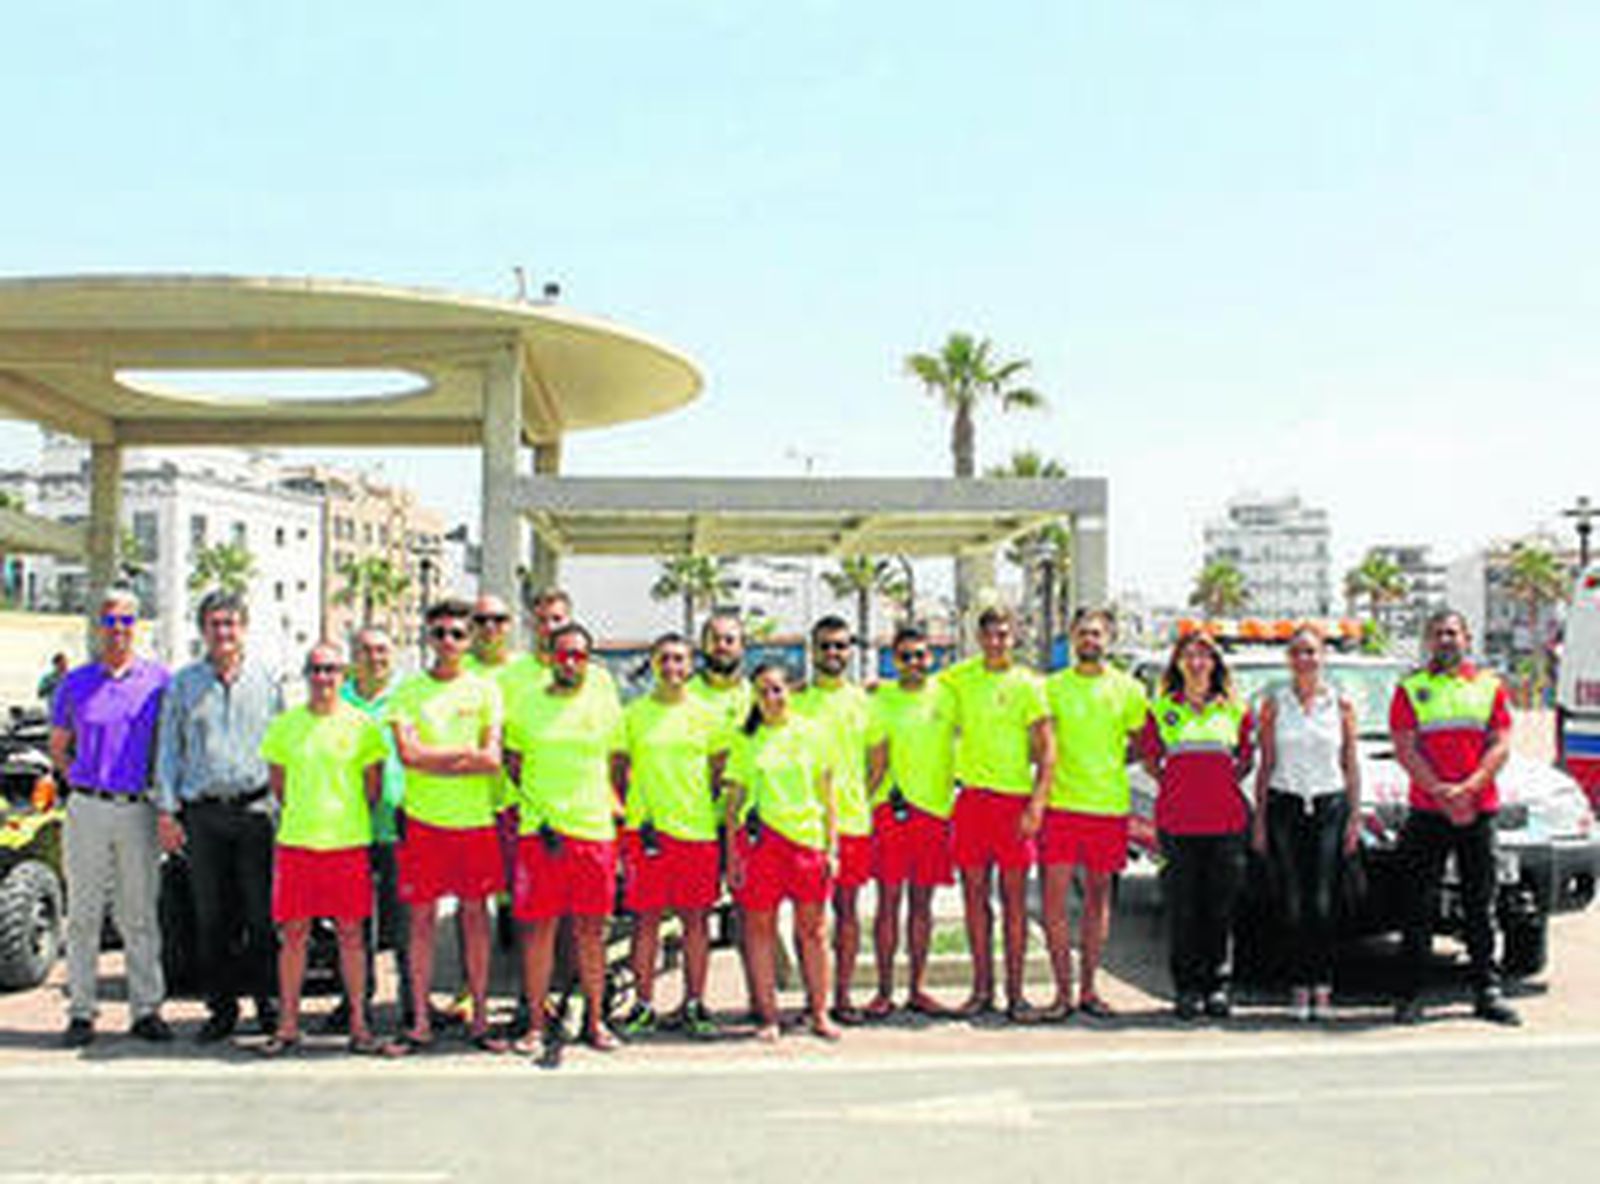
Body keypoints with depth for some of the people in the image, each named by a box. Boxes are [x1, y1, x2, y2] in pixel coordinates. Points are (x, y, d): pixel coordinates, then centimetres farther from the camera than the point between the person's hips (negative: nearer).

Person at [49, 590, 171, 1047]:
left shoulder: (159, 680, 5)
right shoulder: (75, 683, 7)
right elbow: (57, 748, 15)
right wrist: (85, 782, 3)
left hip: (139, 810, 0)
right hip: (87, 809, 0)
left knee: (140, 914, 5)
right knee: (83, 914, 3)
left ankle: (147, 1009, 11)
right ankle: (81, 1012, 10)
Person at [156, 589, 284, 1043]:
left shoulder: (267, 680, 8)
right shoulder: (183, 684, 10)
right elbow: (168, 750, 10)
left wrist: (284, 804, 5)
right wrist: (167, 810, 2)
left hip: (255, 810, -1)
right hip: (202, 813, 1)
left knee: (263, 913, -1)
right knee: (210, 917, 5)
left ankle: (267, 1001, 11)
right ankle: (221, 1005, 15)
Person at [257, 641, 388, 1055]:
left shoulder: (361, 724, 2)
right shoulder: (285, 724, 6)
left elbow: (373, 785, 7)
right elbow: (277, 782, 14)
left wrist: (352, 820, 7)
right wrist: (299, 816, 12)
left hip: (349, 843, -1)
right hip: (295, 842, 1)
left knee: (351, 933, 3)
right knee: (293, 933, 4)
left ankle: (358, 1024, 11)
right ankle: (288, 1025, 14)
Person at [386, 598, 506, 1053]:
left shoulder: (484, 690, 6)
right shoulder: (406, 691, 5)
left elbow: (492, 759, -3)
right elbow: (408, 754, -8)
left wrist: (434, 760, -8)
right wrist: (466, 751, -7)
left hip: (476, 818, 1)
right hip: (423, 819, 0)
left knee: (475, 914, 5)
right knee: (422, 917, 3)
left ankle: (479, 1020, 13)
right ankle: (420, 1022, 11)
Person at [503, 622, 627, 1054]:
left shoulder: (605, 702, 8)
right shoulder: (526, 703, 6)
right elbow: (513, 764, 12)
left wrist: (616, 807, 7)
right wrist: (532, 811, 2)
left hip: (595, 829, 1)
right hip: (539, 831, -1)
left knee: (591, 931, 6)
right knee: (538, 929, 1)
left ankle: (595, 1021, 17)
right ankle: (535, 1024, 10)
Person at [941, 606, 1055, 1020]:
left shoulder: (1028, 684, -2)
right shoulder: (961, 677, 8)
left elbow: (1047, 750, -5)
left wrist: (1036, 804, -13)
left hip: (1014, 797, -3)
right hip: (971, 795, 3)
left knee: (1014, 896, 1)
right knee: (975, 892, 6)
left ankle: (1015, 990, 7)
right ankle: (982, 986, 14)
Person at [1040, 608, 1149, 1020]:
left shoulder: (1127, 689, 6)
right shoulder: (1053, 686, 5)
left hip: (1110, 805, 1)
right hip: (1061, 803, -1)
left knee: (1099, 895, 8)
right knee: (1054, 897, -5)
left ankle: (1089, 989, 17)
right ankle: (1063, 991, 3)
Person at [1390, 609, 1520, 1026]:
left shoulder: (1489, 686, 11)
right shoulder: (1410, 688, 6)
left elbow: (1501, 745, 2)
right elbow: (1405, 749, -3)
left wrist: (1469, 787, -13)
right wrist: (1441, 792, -15)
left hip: (1479, 810, 2)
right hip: (1427, 811, -2)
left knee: (1480, 905, 7)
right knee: (1420, 906, 0)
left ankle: (1486, 992, 13)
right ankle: (1411, 995, 5)